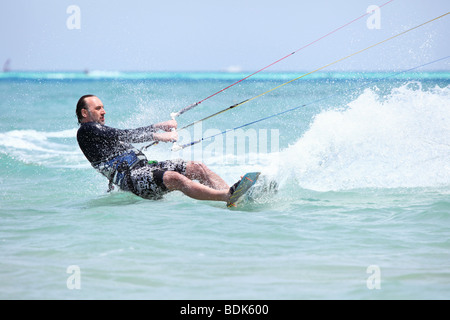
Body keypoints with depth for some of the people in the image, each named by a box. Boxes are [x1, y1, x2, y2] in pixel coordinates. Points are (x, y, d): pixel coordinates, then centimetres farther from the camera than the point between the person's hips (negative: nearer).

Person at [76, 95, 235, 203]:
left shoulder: (102, 130, 31)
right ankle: (227, 196, -49)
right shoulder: (86, 130, 0)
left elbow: (132, 134, 29)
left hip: (144, 166, 10)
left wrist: (160, 126, 14)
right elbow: (121, 136, -9)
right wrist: (157, 136, -12)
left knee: (197, 167, -7)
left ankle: (231, 191, -26)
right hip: (129, 176, -10)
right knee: (175, 178, -33)